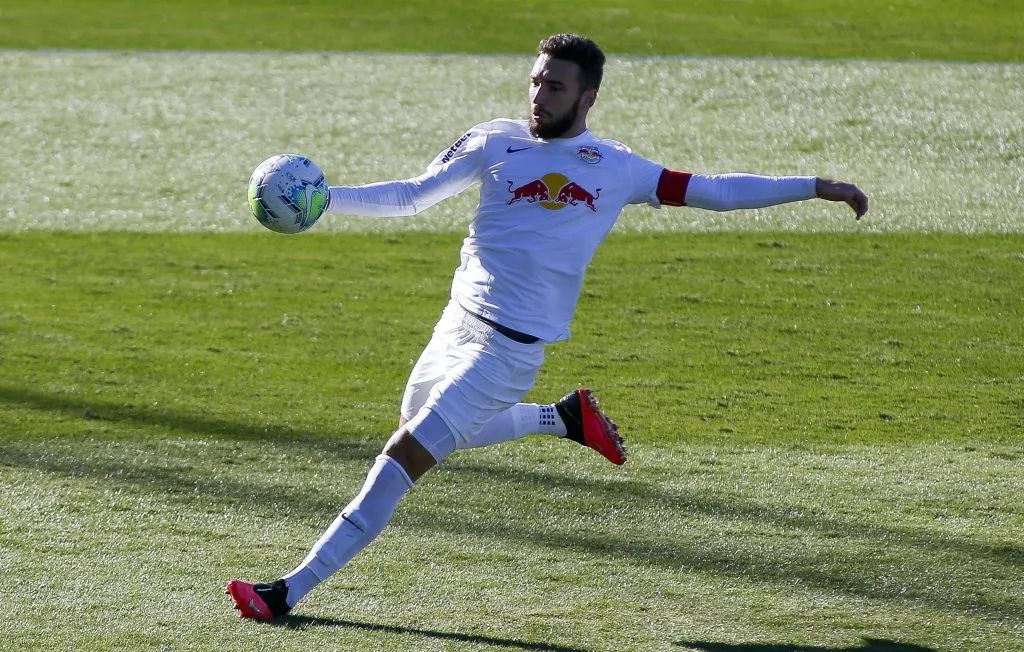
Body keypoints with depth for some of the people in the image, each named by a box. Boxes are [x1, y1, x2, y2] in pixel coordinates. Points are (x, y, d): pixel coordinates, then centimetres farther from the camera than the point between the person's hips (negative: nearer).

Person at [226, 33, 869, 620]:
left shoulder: (617, 170, -1)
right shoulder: (496, 143, 5)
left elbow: (716, 190, 5)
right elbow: (410, 196, 10)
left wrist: (817, 186, 2)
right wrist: (323, 197, -2)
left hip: (513, 346, -5)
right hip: (459, 320, 5)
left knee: (405, 456, -12)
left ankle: (291, 590, -10)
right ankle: (566, 417, 35)